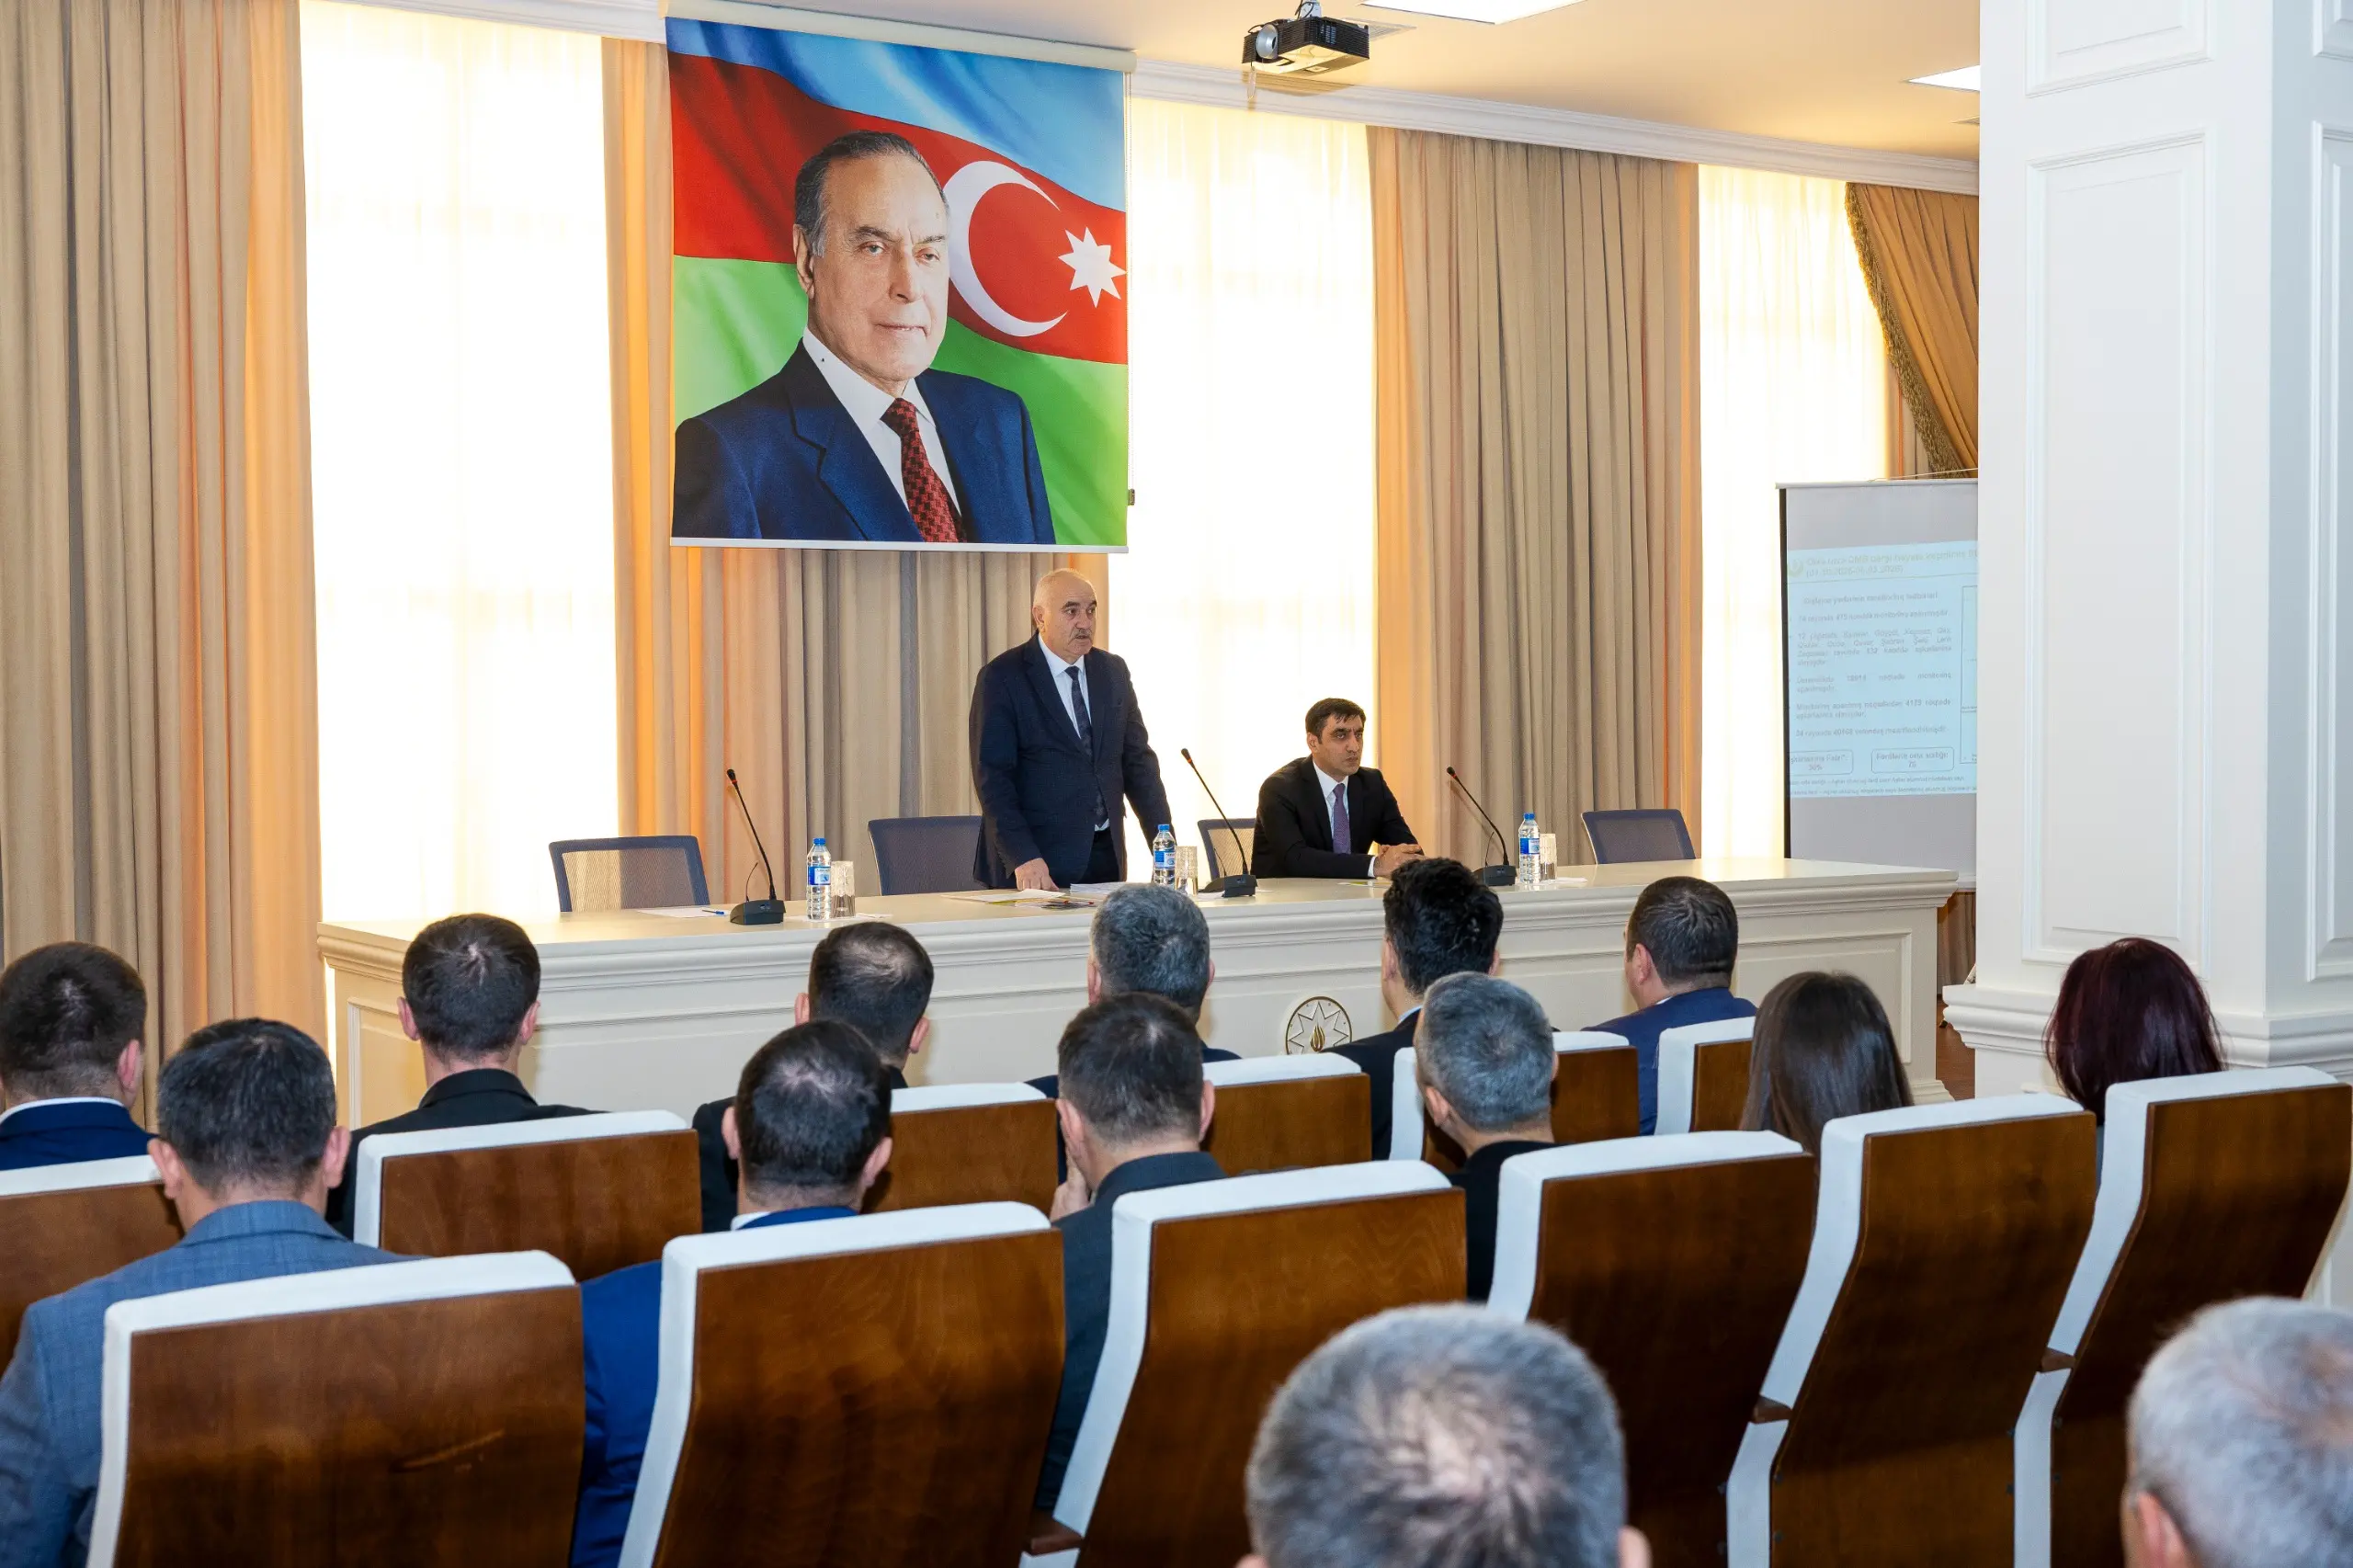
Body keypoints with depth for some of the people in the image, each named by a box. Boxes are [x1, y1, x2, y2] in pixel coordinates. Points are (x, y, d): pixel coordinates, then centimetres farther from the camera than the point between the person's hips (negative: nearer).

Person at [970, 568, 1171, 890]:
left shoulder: (1113, 671, 11)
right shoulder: (1002, 677, -6)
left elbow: (1138, 760, 14)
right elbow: (992, 776, -11)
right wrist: (1023, 858, -22)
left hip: (1107, 858, 5)